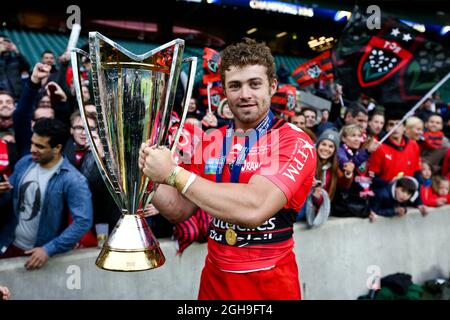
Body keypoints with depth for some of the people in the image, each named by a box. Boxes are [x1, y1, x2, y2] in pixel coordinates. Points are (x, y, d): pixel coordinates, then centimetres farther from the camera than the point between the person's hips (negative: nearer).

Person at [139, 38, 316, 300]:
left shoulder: (295, 142, -15)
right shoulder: (212, 141, 2)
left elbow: (254, 209, -30)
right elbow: (181, 210, 4)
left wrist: (173, 173, -24)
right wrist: (150, 177, -14)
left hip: (268, 284, -4)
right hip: (214, 277, 5)